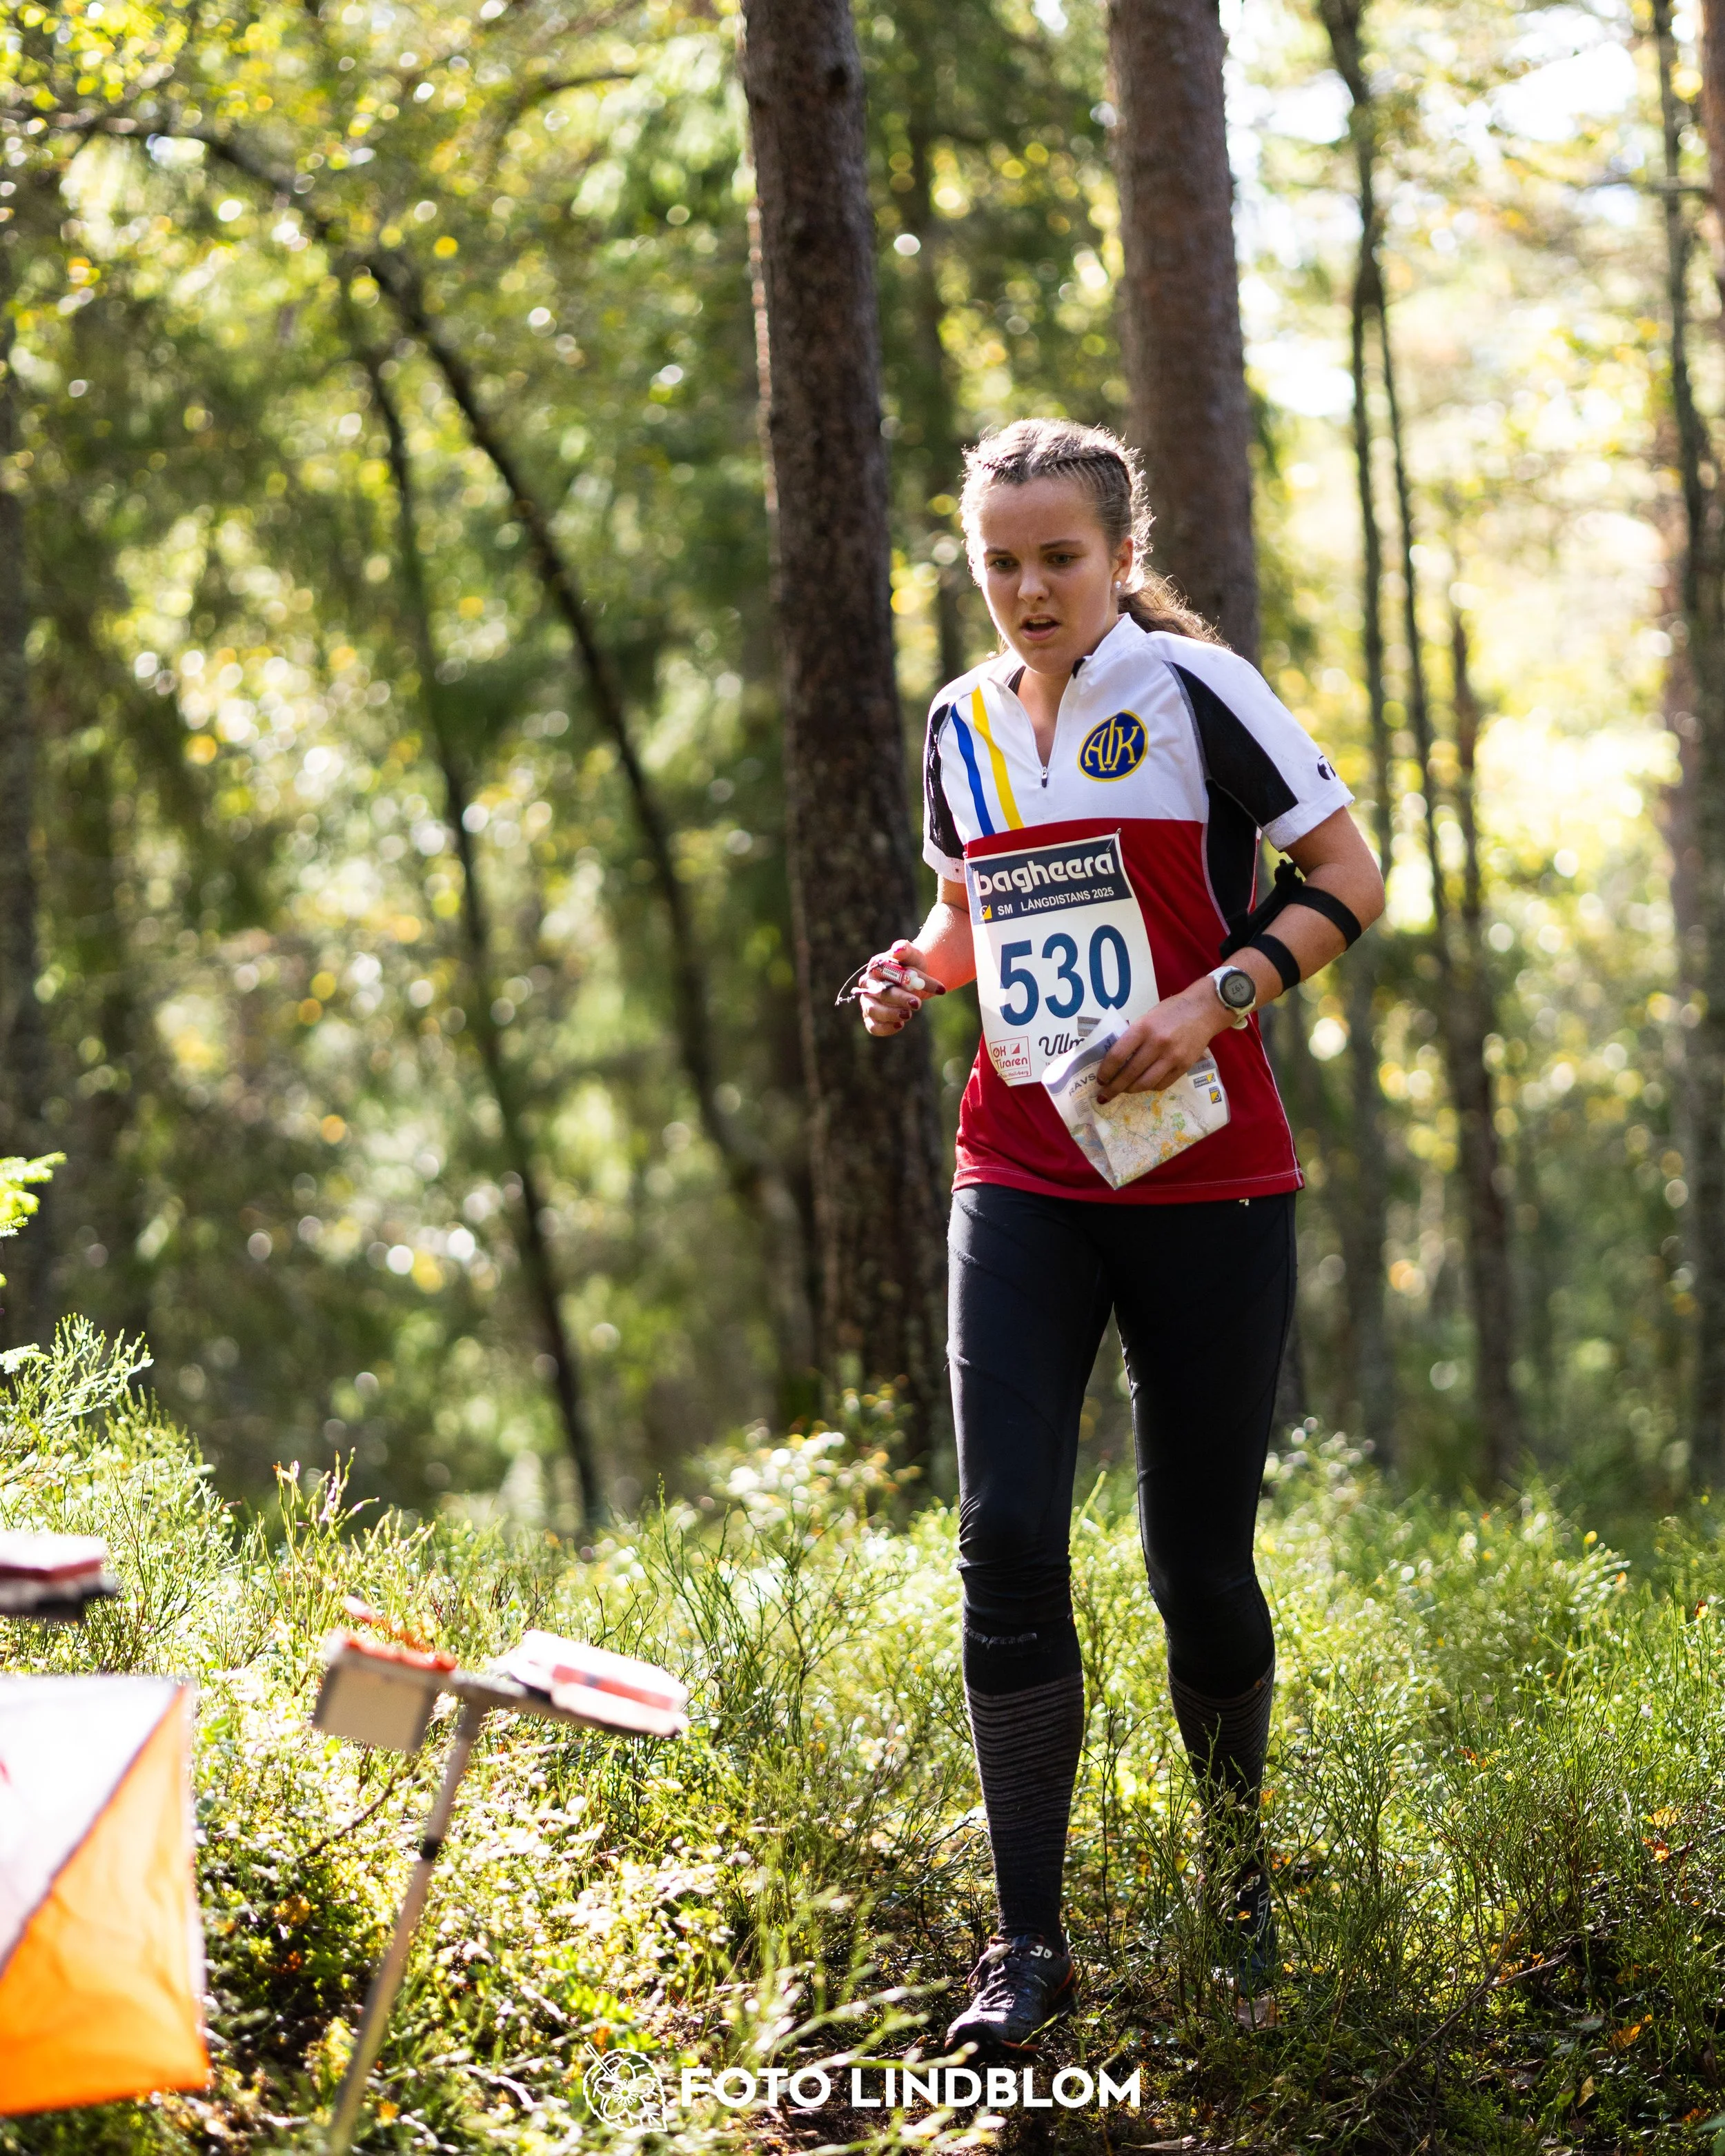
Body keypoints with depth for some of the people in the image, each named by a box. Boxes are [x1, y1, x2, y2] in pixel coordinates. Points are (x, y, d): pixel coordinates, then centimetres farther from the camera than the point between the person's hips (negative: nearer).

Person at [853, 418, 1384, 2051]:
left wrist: (1215, 1001, -19)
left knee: (1199, 1559, 3)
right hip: (1020, 1181, 4)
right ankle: (1028, 1939, -3)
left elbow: (1348, 881, -5)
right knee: (1006, 1540, -9)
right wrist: (923, 970, 3)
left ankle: (1242, 1898, 26)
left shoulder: (1190, 688, -6)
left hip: (1203, 1178, -4)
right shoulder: (962, 723, 10)